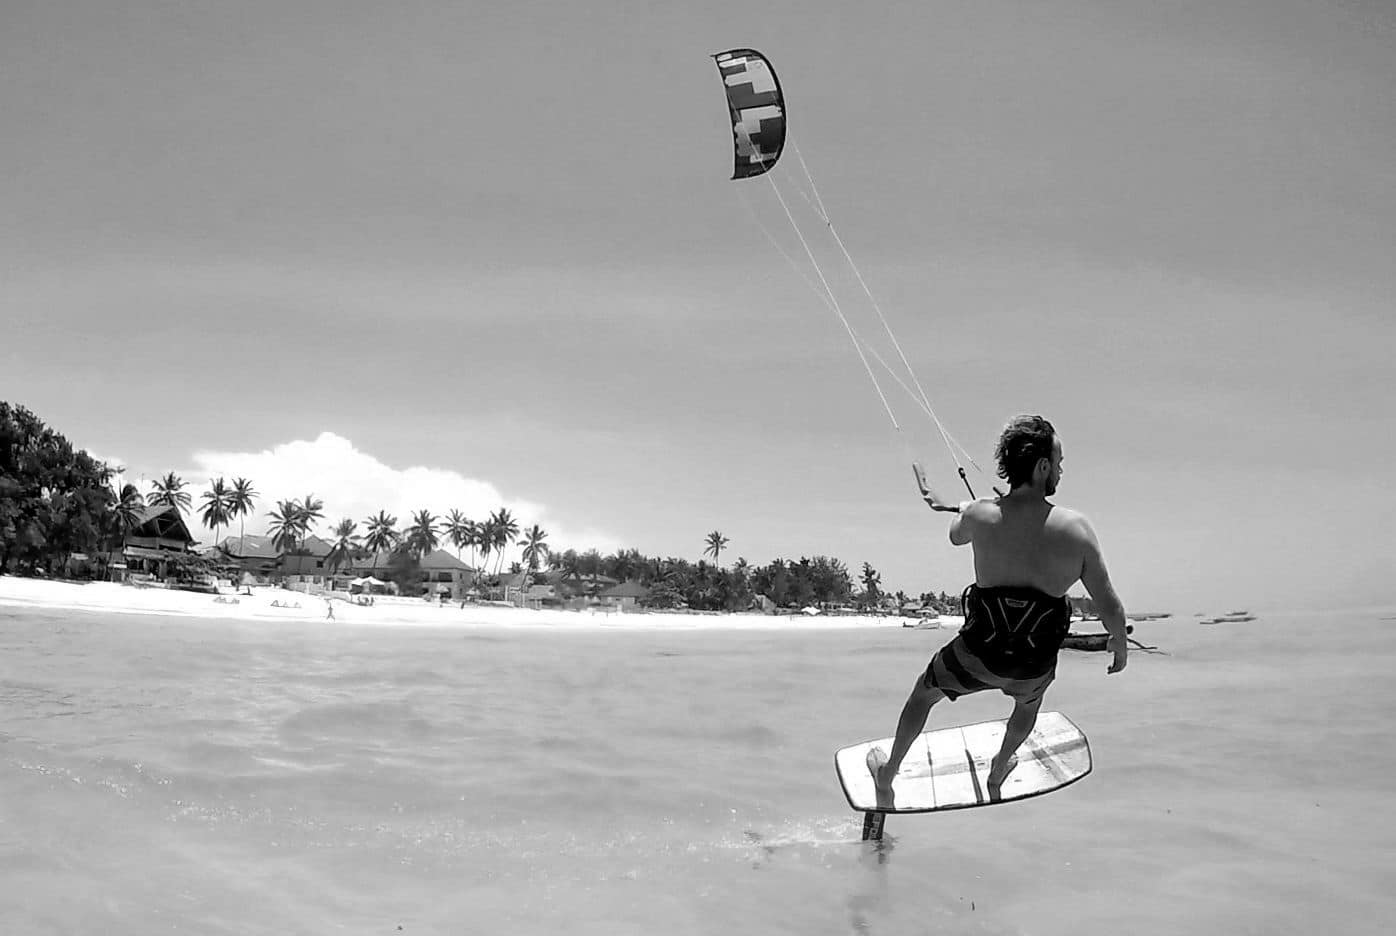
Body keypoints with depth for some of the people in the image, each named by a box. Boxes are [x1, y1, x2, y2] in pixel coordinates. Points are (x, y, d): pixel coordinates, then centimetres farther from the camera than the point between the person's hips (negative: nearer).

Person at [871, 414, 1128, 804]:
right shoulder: (1077, 528, -16)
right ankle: (997, 773, 60)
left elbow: (957, 536, 12)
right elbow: (1110, 607, -10)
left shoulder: (979, 514, -14)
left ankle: (887, 776, 46)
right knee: (1028, 702, 38)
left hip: (977, 656, -1)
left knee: (923, 692, 30)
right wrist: (1119, 644, 10)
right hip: (1034, 668, 1)